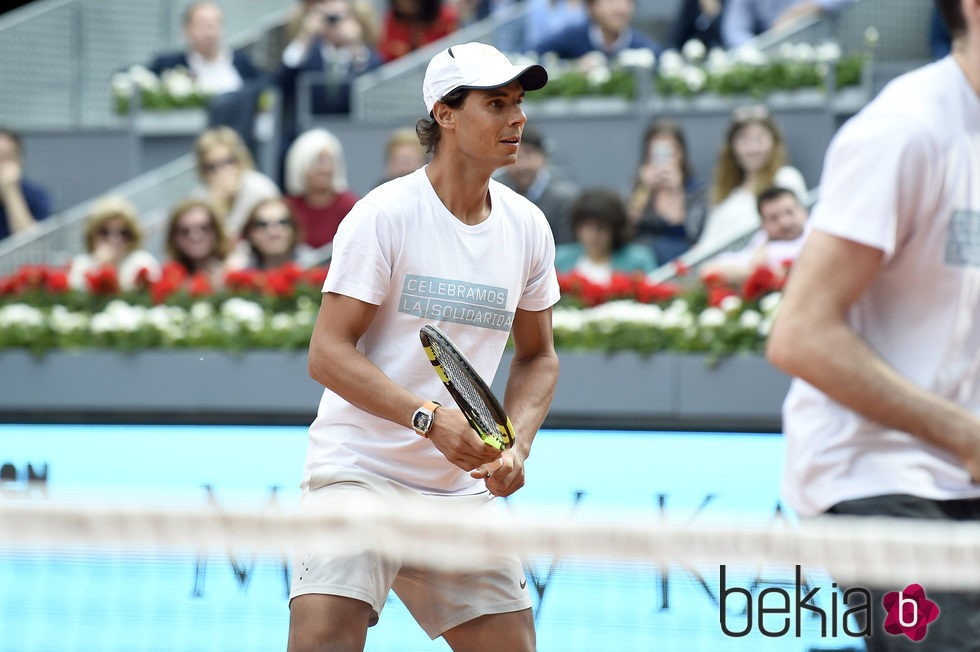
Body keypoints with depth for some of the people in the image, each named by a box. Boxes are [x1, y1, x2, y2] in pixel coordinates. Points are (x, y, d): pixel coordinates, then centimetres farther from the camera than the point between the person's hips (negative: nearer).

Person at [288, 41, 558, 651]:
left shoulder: (527, 225, 5)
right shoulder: (385, 215, -12)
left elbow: (537, 357, 15)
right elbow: (328, 353, -14)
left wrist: (517, 446, -3)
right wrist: (429, 417, -25)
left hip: (460, 487, 6)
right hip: (358, 468, -6)